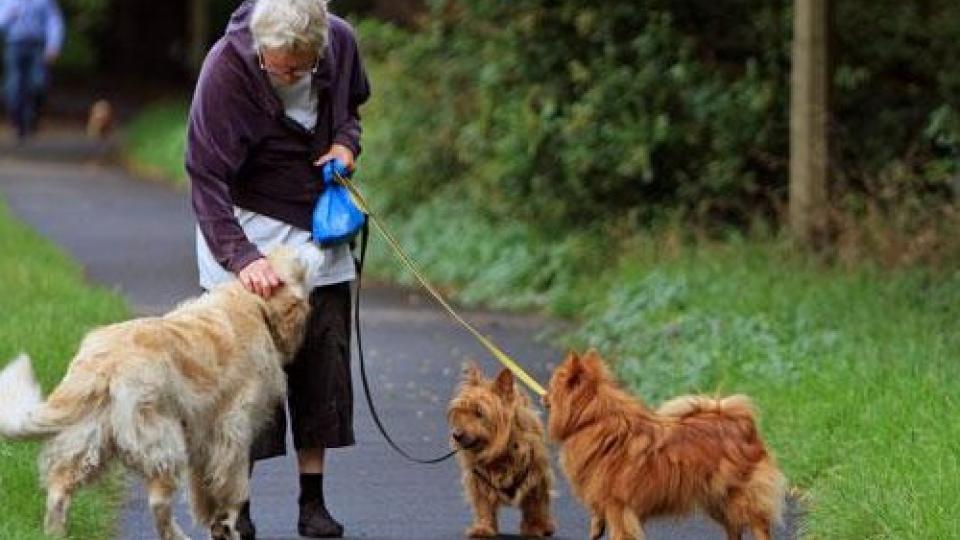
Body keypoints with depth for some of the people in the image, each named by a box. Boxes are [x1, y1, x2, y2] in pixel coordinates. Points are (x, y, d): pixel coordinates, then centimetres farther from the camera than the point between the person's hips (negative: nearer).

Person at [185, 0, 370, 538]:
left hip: (319, 232, 4)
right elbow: (207, 179, -25)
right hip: (247, 232, -4)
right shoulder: (226, 67, -25)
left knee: (324, 365, 4)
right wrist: (240, 255, -37)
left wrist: (346, 141, -8)